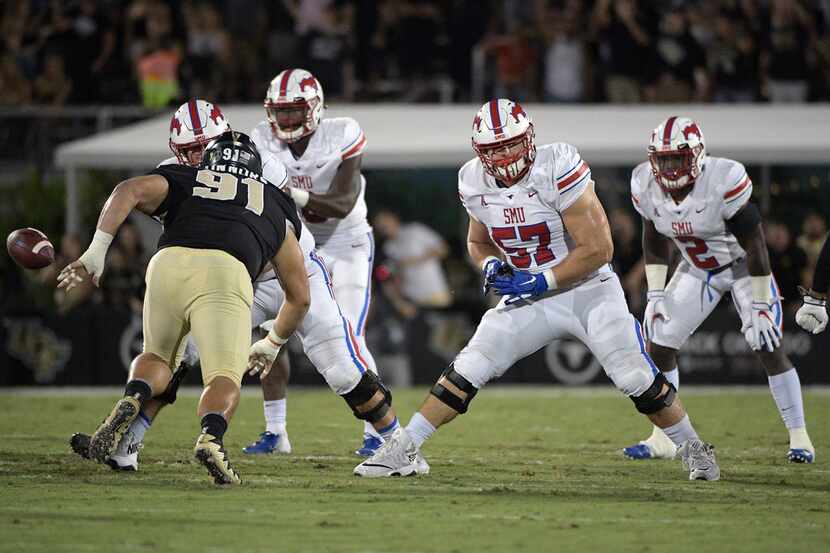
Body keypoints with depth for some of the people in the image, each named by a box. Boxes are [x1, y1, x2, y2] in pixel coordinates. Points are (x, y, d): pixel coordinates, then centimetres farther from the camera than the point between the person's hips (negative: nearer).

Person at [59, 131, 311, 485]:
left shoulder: (182, 181, 33)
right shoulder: (276, 208, 36)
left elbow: (130, 191, 10)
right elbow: (299, 296, 38)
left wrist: (96, 251, 5)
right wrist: (273, 344, 54)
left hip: (169, 264, 2)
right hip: (225, 278, -1)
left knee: (158, 357, 24)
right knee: (224, 377, 0)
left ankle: (131, 401, -7)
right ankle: (211, 436, -33)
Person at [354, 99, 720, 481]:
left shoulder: (556, 170, -23)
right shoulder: (475, 184, -5)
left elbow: (597, 249, -22)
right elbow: (478, 242, 16)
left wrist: (539, 284, -22)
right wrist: (491, 265, -8)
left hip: (588, 290, -4)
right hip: (529, 298, 4)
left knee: (638, 380, -10)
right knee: (466, 371, -6)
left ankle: (694, 450, 11)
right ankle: (402, 450, 0)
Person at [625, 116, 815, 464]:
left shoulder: (724, 181, -33)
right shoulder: (646, 186, -16)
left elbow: (755, 244, -26)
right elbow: (655, 242, 3)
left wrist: (760, 306, -26)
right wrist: (656, 296, 0)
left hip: (742, 266, -5)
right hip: (698, 271, 5)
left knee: (768, 349, -14)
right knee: (658, 342, -2)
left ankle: (799, 438, -3)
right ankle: (661, 440, 9)